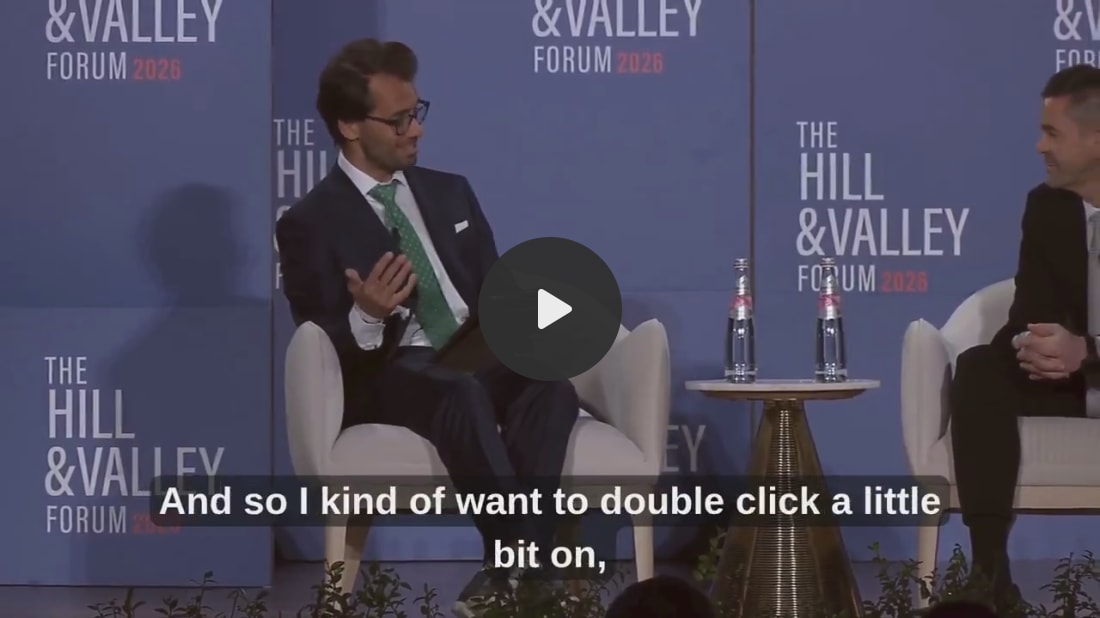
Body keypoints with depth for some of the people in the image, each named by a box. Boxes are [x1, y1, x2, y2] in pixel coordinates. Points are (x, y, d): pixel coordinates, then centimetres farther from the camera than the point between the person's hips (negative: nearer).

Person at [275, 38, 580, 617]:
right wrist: (366, 318, -26)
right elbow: (323, 346, -3)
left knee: (550, 384, -31)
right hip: (388, 375, -5)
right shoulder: (310, 223, 2)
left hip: (481, 358, 5)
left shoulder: (450, 192, 19)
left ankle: (511, 571, -36)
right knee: (461, 391, -40)